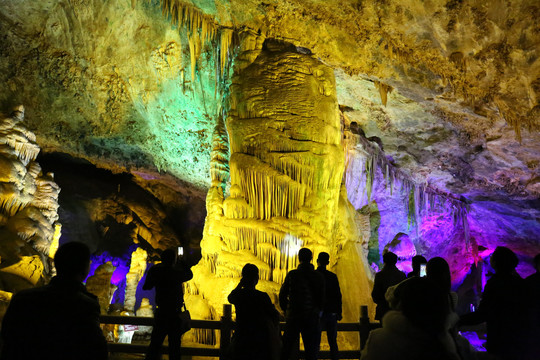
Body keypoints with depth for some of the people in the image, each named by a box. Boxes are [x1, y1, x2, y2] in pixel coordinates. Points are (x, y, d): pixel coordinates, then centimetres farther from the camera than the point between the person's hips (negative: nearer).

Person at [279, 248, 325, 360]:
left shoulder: (292, 275, -5)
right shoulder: (319, 277, -4)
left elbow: (282, 295, 1)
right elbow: (322, 297, 2)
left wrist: (286, 310, 14)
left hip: (293, 317, 0)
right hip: (312, 317, 0)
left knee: (286, 348, 13)